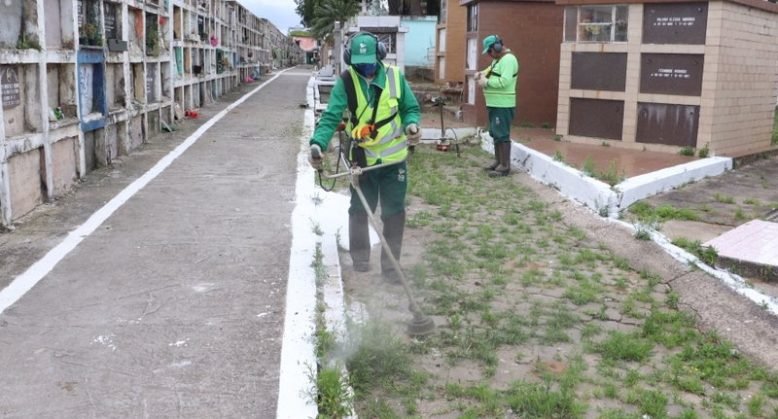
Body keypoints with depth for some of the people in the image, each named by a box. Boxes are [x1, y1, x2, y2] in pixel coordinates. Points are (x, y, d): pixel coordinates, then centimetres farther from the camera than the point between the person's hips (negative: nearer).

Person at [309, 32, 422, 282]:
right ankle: (360, 256, 32)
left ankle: (390, 264, 20)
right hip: (361, 160, -1)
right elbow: (331, 116, -17)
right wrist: (318, 143, -33)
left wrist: (412, 125, -20)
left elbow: (411, 108, 3)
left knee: (394, 213, 6)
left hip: (393, 159, 1)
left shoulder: (394, 76, -6)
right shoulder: (346, 82, -10)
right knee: (359, 211, 12)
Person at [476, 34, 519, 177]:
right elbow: (491, 72, 26)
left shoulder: (508, 59, -16)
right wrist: (481, 74, 4)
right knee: (495, 134, 15)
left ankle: (505, 166, -6)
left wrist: (486, 82, -18)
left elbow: (504, 81, -26)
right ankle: (498, 161, 24)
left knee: (502, 135, -9)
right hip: (494, 104, 10)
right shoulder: (497, 59, 18)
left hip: (502, 106, -10)